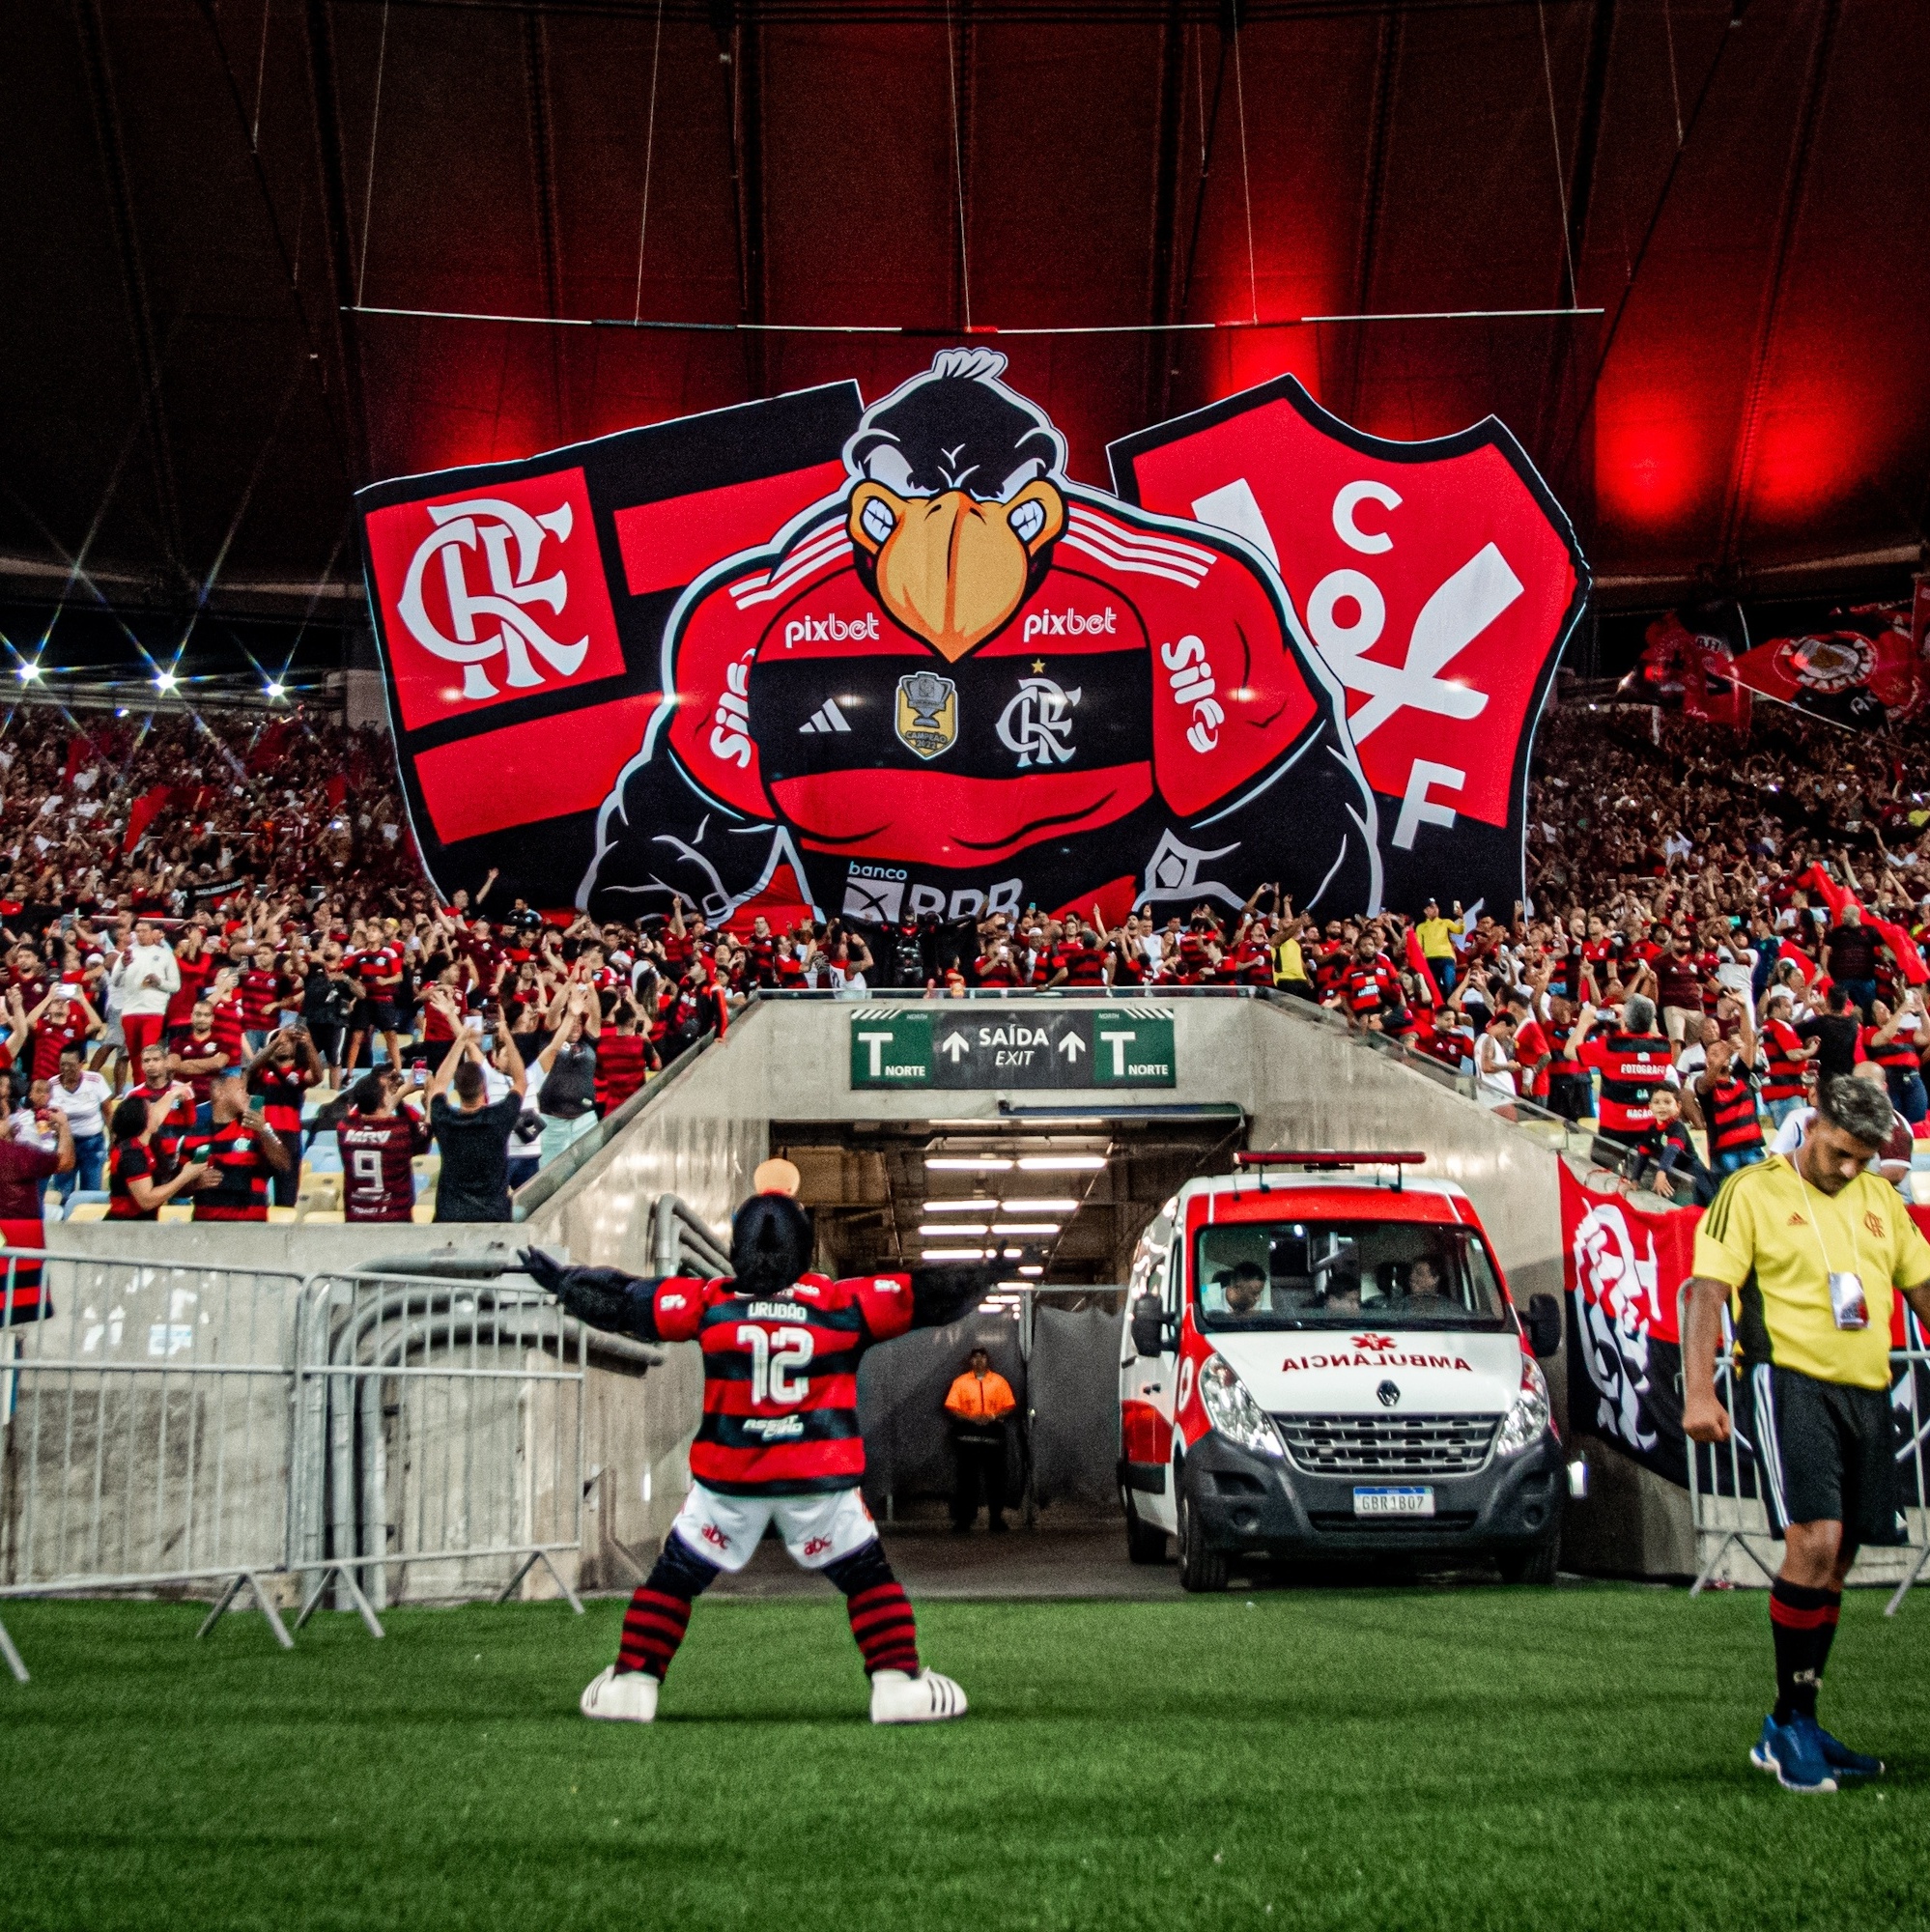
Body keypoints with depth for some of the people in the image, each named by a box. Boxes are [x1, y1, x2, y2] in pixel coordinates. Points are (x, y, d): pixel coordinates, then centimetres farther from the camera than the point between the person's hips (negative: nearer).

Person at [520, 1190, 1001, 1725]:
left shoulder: (709, 1303, -2)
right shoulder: (843, 1302, -3)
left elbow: (621, 1301, 6)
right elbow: (930, 1297, 2)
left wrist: (560, 1279, 20)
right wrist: (989, 1271, 16)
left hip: (728, 1479, 1)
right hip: (820, 1479, -1)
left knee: (675, 1576, 18)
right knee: (868, 1577, 16)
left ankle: (632, 1681, 16)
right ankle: (897, 1681, 8)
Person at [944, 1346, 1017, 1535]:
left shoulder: (999, 1381, 7)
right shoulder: (960, 1382, 6)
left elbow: (1010, 1406, 5)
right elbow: (951, 1407, 1)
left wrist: (993, 1416, -13)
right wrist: (971, 1418, -14)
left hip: (993, 1432, 0)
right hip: (967, 1434, 0)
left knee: (994, 1478, 1)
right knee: (966, 1478, 0)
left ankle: (996, 1521, 8)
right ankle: (963, 1521, 5)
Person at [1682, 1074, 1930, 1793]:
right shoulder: (1751, 1191, -2)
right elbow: (1707, 1290, -8)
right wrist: (1698, 1391, -17)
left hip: (1866, 1390, 6)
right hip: (1789, 1383, -6)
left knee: (1834, 1561, 8)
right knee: (1814, 1540, -19)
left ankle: (1794, 1733, 19)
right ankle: (1789, 1722, -5)